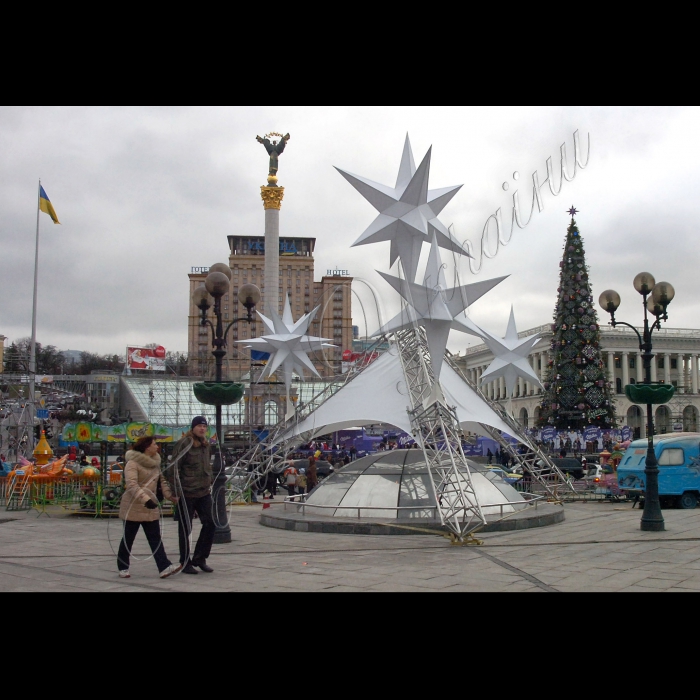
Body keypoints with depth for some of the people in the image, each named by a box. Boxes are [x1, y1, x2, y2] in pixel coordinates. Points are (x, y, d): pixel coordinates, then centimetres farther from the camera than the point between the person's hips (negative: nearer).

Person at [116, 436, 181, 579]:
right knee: (128, 538, 6)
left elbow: (162, 480, 13)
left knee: (155, 538, -1)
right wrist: (145, 499, -36)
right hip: (133, 507, -6)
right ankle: (123, 568, 20)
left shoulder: (155, 463, 11)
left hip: (150, 508, 7)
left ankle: (164, 567, -7)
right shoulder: (133, 463, -14)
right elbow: (131, 485, -26)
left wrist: (171, 496, -1)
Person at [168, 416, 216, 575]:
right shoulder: (184, 444, -11)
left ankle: (200, 558, 16)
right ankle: (186, 563, 15)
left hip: (204, 493, 7)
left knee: (210, 524, 3)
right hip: (186, 494, -7)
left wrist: (210, 481, 14)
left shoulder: (205, 445, 12)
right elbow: (174, 468, -13)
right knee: (185, 529, 4)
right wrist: (176, 491, -16)